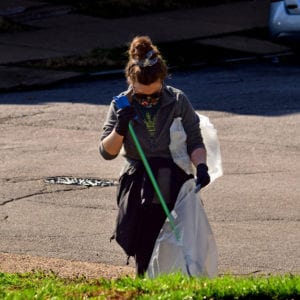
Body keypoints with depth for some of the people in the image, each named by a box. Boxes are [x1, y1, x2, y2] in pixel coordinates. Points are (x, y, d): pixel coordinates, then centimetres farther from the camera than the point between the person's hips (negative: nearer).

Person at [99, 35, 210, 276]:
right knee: (144, 255, -4)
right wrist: (120, 128, -18)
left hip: (173, 186, -1)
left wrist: (201, 166, -19)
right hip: (138, 190, 1)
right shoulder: (122, 105, 0)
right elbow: (107, 152, 1)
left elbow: (195, 142, 0)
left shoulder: (178, 101, -3)